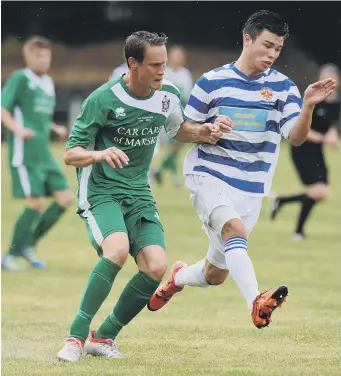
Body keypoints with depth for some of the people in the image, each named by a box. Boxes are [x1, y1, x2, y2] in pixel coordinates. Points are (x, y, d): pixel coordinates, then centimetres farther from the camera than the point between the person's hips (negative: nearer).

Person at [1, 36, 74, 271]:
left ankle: (28, 246, 12)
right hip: (24, 153, -8)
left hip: (44, 153, 8)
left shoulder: (48, 83, 15)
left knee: (66, 198, 1)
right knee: (35, 203, -11)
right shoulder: (20, 79, -7)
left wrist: (55, 129, 12)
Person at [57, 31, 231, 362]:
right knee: (117, 249, -32)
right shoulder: (103, 99, -16)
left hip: (139, 195, 6)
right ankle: (76, 336, -24)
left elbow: (178, 130, 24)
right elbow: (70, 154, -15)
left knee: (156, 267, -14)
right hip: (101, 192, -6)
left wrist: (205, 132, 3)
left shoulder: (168, 95, 1)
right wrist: (100, 154, -36)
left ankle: (103, 338, 3)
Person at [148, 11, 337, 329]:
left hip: (251, 189, 3)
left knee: (215, 274, 11)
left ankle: (177, 278, 45)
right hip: (208, 175, -3)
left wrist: (308, 106, -27)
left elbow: (296, 137, -9)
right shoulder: (211, 82, -2)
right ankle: (256, 303, -49)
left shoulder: (283, 87, 1)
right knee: (235, 228, -34)